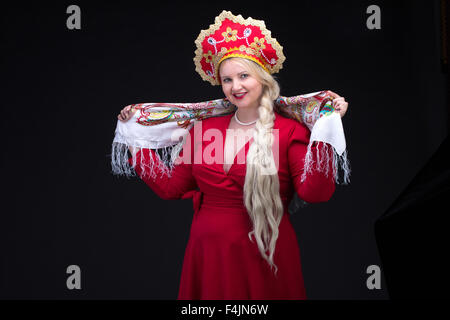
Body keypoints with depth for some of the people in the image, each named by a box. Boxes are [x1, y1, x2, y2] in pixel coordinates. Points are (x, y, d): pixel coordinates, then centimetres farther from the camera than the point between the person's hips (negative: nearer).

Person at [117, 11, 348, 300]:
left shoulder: (289, 131, -7)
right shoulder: (204, 129, 7)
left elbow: (315, 193, -18)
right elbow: (170, 187, 8)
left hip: (264, 257, -4)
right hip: (208, 253, 4)